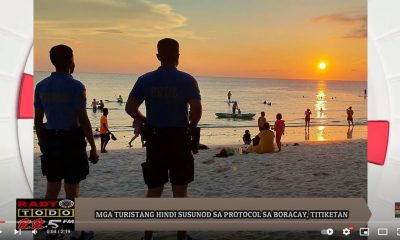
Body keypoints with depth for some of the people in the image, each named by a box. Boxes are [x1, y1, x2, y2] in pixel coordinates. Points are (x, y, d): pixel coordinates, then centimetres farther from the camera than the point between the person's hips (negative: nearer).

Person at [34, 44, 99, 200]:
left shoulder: (41, 86, 4)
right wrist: (93, 148, -8)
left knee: (52, 189, 15)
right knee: (72, 191, 5)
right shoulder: (76, 87, -12)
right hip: (72, 142, -5)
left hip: (50, 142, 5)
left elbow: (38, 119, 7)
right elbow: (83, 120, -15)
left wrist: (42, 143, 18)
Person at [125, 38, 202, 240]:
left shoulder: (145, 80, -1)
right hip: (179, 138, -2)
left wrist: (146, 121, 11)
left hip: (155, 139, 2)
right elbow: (197, 110, -16)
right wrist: (191, 126, 4)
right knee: (180, 191, 9)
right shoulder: (187, 80, -6)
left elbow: (130, 108, -5)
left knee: (153, 191, 12)